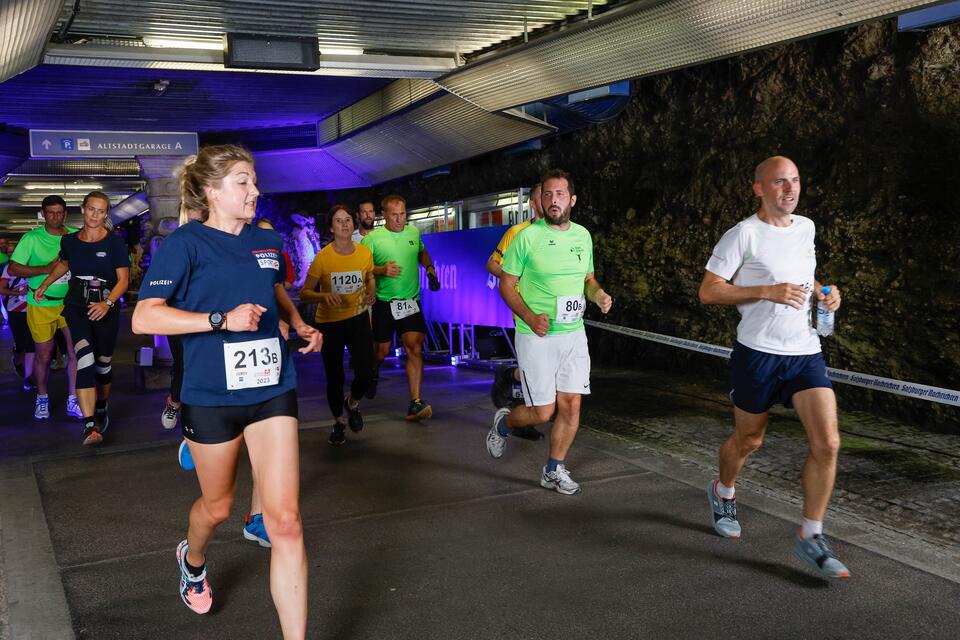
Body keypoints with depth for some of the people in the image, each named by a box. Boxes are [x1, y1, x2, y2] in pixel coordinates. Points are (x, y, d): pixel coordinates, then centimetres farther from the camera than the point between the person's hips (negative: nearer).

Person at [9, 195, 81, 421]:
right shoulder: (31, 238, -6)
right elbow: (14, 268, -9)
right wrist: (46, 269, -19)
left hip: (70, 303, 2)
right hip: (41, 304, -2)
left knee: (76, 351, -4)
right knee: (43, 355, 8)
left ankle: (72, 401, 9)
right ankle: (42, 399, 29)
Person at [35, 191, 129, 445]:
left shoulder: (114, 242, -6)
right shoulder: (69, 240, 4)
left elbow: (123, 279, -7)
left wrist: (107, 303, -20)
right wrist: (44, 284, 25)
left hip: (106, 307, 0)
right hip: (76, 304, 1)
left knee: (103, 362, 10)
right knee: (85, 356, -20)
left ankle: (101, 409, 38)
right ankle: (90, 424, -28)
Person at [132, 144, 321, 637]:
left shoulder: (268, 242, 7)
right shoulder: (186, 243, -9)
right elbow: (144, 318, -17)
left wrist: (299, 323, 9)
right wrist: (223, 320, -25)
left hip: (272, 389, 3)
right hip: (212, 395, -3)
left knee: (286, 521, -5)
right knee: (217, 506, 19)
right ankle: (192, 560, 55)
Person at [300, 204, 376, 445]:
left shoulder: (365, 252, -6)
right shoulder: (322, 257, -15)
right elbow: (304, 293, -12)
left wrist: (371, 294, -6)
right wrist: (324, 295, -31)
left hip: (358, 317, 2)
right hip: (329, 321, -1)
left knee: (365, 373, -12)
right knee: (334, 377, 6)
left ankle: (353, 402, 24)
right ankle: (338, 421, 32)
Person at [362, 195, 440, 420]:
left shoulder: (414, 232, 7)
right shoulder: (372, 238, -7)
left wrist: (430, 269, 11)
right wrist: (381, 270, -24)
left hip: (410, 300, 2)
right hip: (383, 301, -2)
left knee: (415, 348, -13)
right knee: (383, 350, 9)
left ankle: (415, 403, -14)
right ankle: (373, 373, 46)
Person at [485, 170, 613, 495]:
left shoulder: (583, 236, 7)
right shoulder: (527, 237, -9)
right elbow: (506, 284, -5)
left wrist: (598, 294, -4)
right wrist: (530, 317, -20)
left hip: (574, 335, 5)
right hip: (535, 336, -5)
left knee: (571, 405, 3)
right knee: (542, 412, -2)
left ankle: (554, 470, 21)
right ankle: (503, 422, 31)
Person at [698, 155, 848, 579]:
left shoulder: (806, 228, 10)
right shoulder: (744, 234, -9)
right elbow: (708, 291, -12)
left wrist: (821, 291, 9)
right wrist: (768, 291, -20)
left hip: (805, 351, 5)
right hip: (757, 353, -5)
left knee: (827, 443, -9)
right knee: (748, 440, 11)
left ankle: (811, 537, 4)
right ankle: (723, 493, 44)